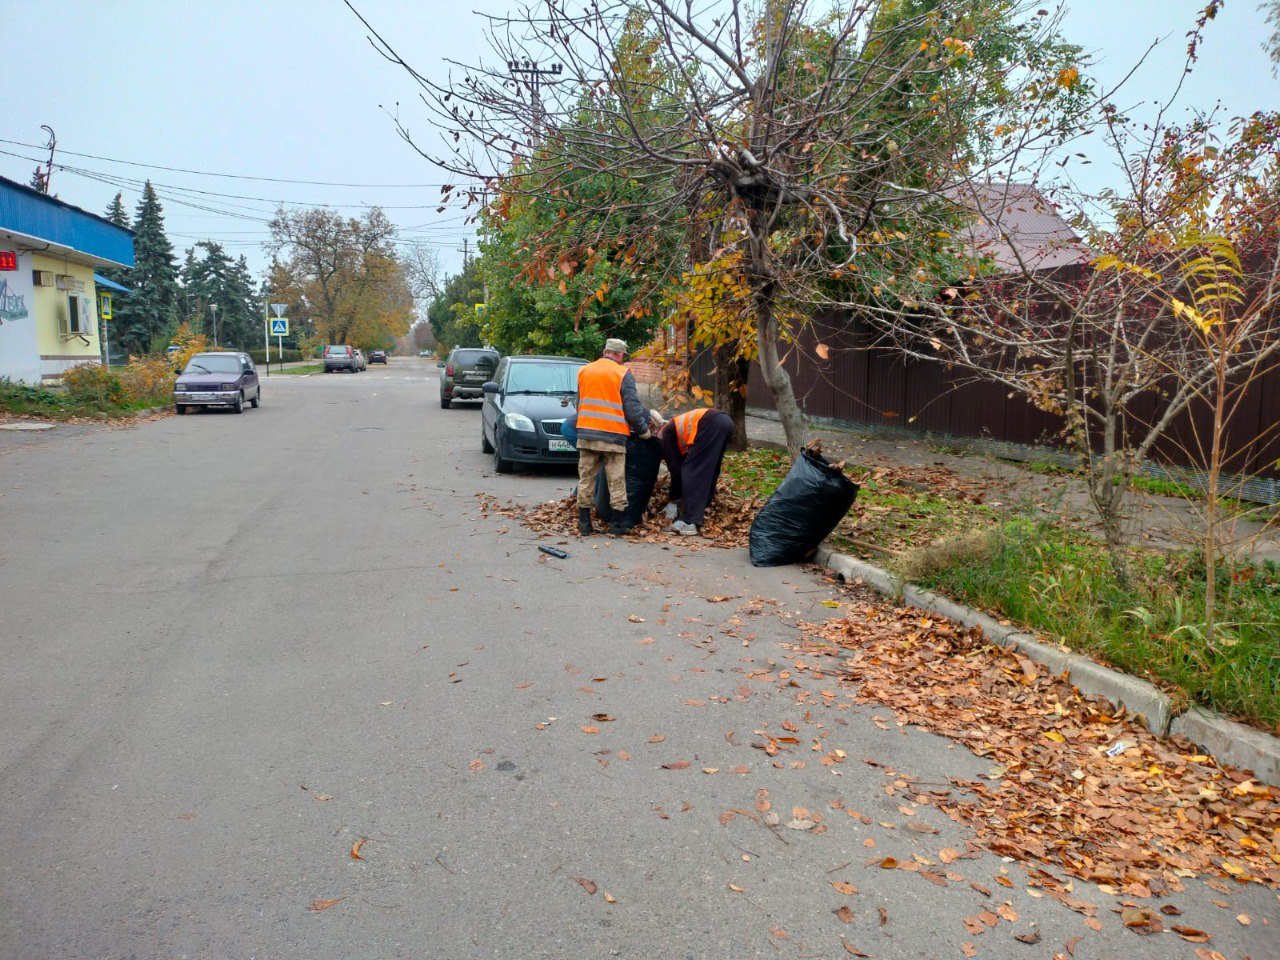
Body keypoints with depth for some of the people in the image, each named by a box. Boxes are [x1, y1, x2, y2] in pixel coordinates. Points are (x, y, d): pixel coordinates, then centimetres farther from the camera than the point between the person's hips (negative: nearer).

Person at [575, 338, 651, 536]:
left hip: (586, 433, 4)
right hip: (613, 435, -4)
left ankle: (584, 523, 11)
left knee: (586, 479, 9)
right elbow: (633, 408, -7)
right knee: (616, 482, 3)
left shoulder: (584, 372, 12)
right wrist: (644, 431, 6)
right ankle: (617, 525, 5)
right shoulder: (623, 374, -4)